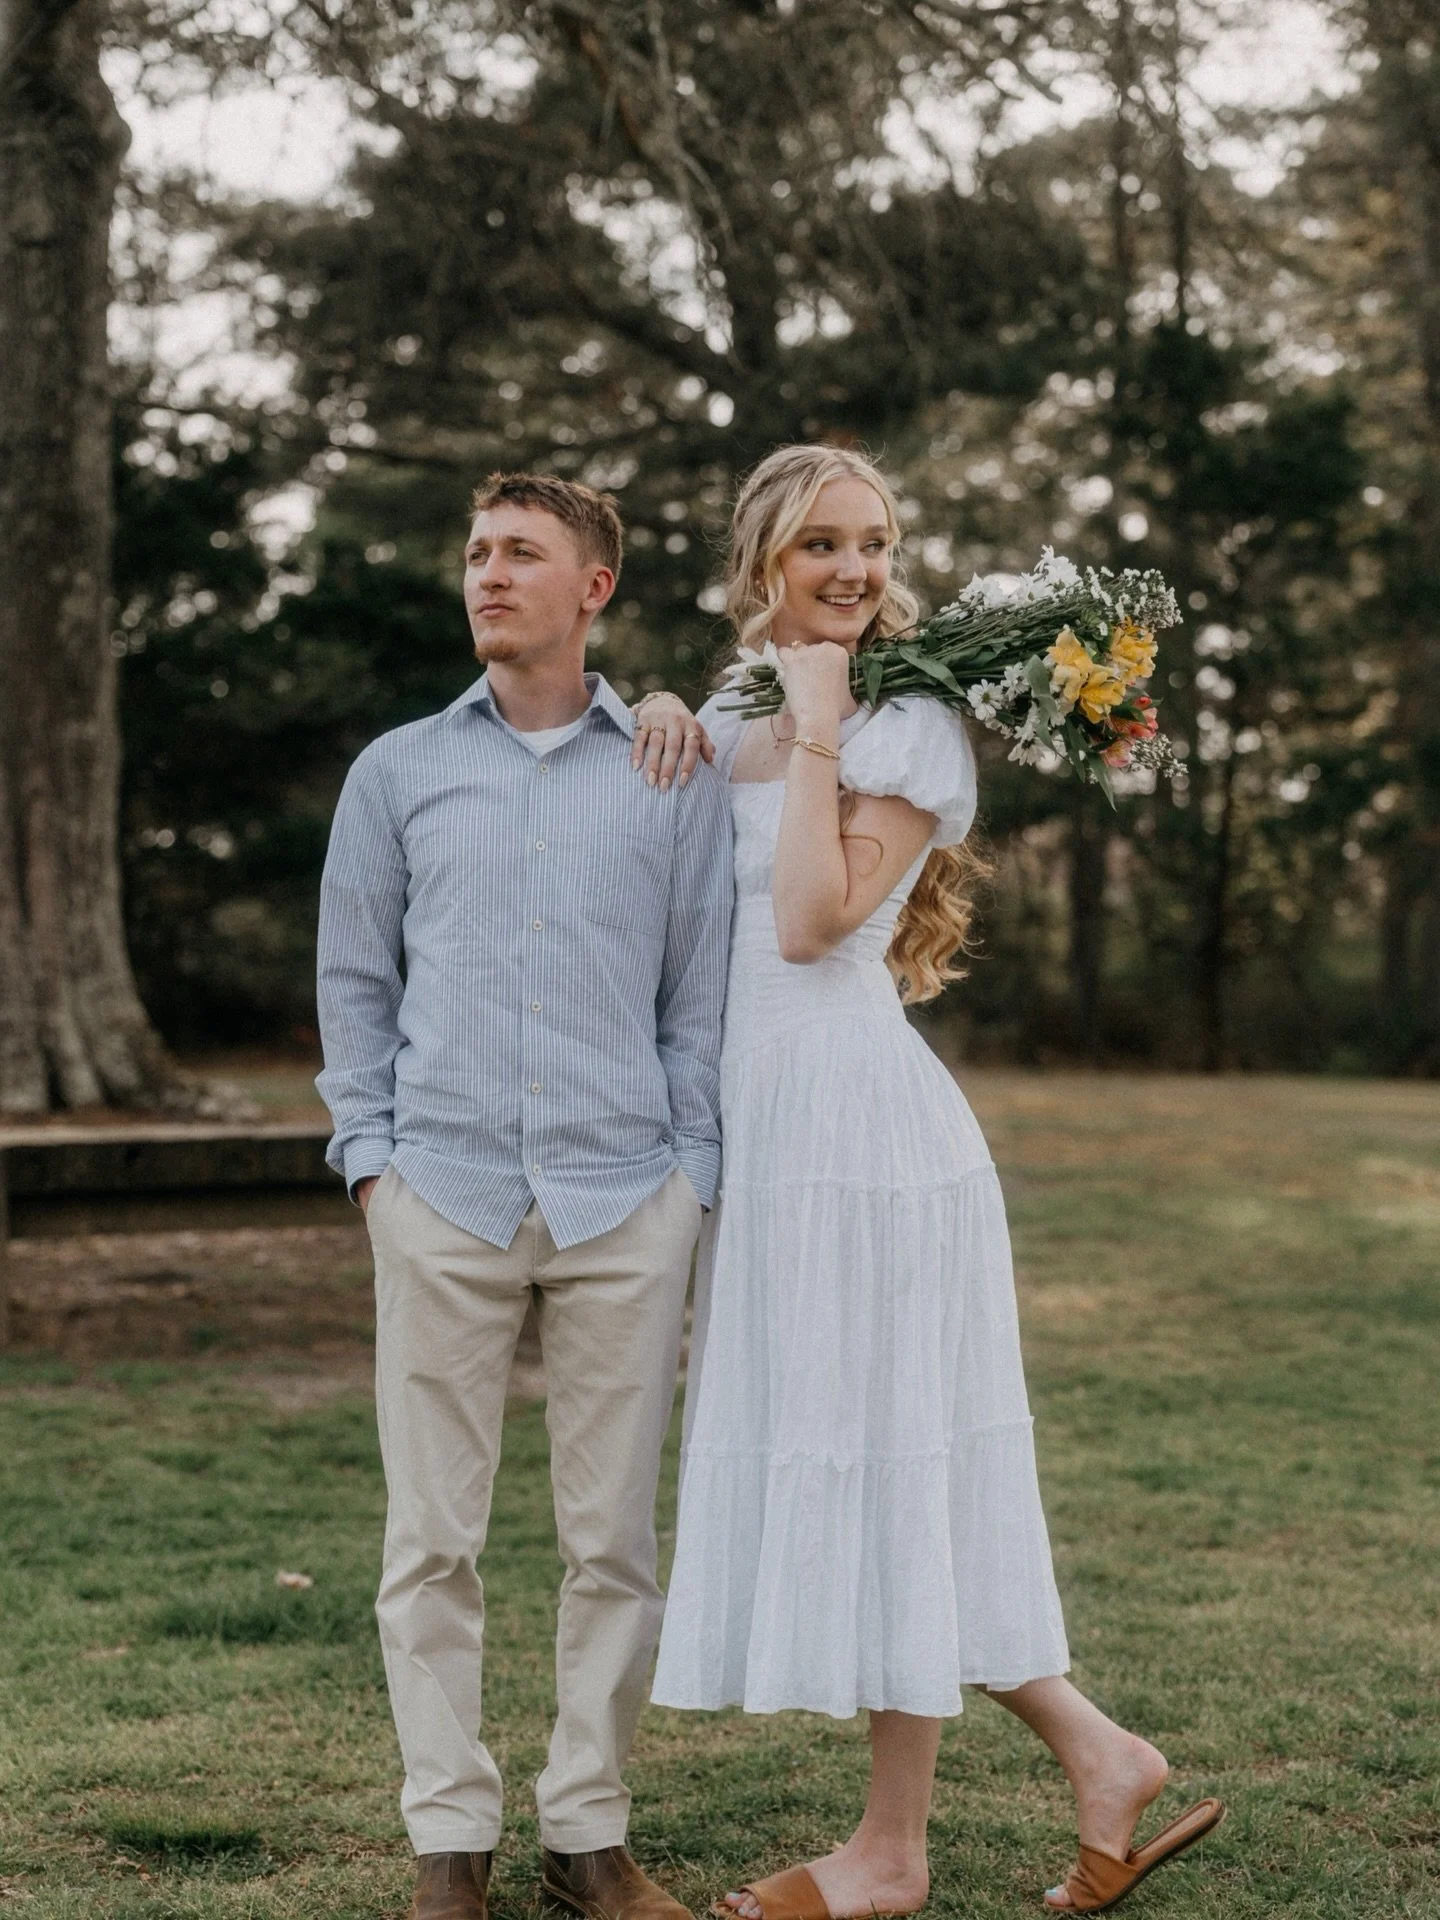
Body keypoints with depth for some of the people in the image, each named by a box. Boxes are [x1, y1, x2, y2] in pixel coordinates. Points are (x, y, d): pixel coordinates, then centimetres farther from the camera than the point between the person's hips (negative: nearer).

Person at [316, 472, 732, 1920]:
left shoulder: (674, 777, 8)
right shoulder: (398, 770, 11)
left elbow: (698, 995, 9)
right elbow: (354, 981, 13)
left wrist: (692, 1177, 2)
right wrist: (371, 1159, 3)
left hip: (624, 1203, 0)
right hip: (443, 1197, 1)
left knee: (613, 1539, 5)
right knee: (432, 1541, 2)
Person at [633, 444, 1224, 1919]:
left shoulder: (911, 728, -7)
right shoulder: (739, 718, 13)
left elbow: (812, 920, -17)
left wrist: (818, 730, -13)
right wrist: (661, 718, 4)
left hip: (854, 1116, -8)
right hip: (767, 1120, 8)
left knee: (876, 1461, -1)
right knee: (838, 1471, 11)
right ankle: (1097, 1757, 20)